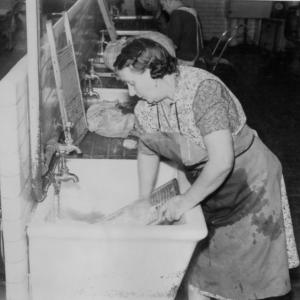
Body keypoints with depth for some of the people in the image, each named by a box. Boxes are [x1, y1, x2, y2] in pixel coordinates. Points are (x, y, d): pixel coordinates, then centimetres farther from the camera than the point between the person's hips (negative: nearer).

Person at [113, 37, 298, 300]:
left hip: (247, 180, -6)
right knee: (195, 266, 11)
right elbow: (147, 150, 9)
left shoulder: (203, 91, -31)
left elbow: (222, 162, -34)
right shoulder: (146, 105, -8)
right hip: (203, 180, 6)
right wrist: (144, 202, 7)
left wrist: (187, 200, -23)